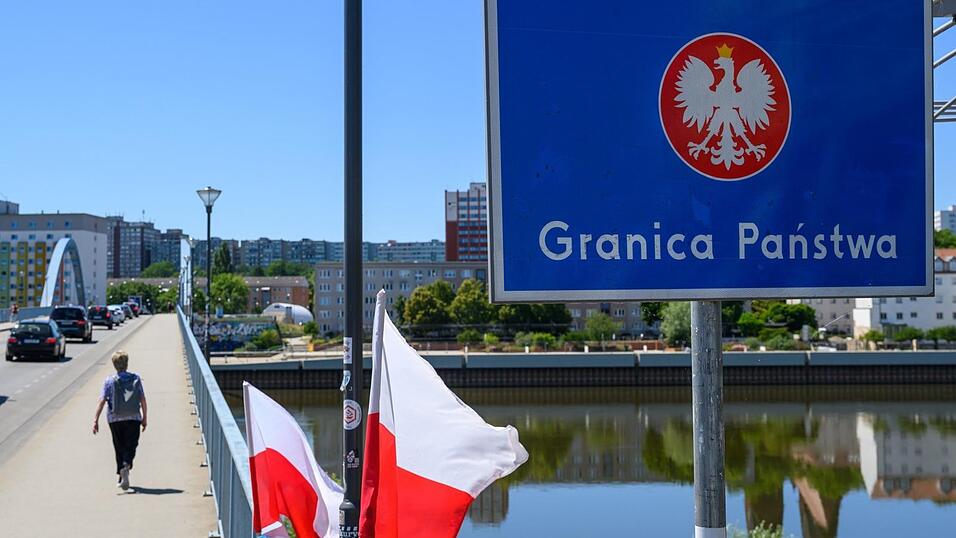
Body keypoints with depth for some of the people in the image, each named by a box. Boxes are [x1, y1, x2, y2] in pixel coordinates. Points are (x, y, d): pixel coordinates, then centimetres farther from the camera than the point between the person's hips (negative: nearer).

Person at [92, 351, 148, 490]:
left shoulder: (109, 381, -4)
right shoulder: (136, 379, -1)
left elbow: (102, 401, -10)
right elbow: (143, 400, 1)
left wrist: (95, 420, -9)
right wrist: (144, 418, 10)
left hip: (115, 419, 0)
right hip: (134, 419, 0)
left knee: (119, 448, 13)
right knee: (131, 446, 2)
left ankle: (121, 476, 20)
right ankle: (126, 466, -27)